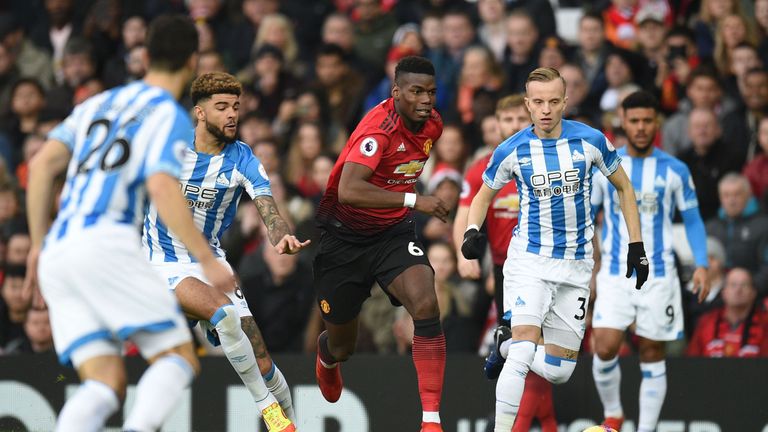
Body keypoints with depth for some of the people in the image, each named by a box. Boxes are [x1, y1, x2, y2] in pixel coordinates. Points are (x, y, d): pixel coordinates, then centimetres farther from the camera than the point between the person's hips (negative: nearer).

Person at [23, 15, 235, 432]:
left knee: (106, 382, 3)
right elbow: (161, 187, -13)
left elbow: (41, 165, 14)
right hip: (105, 242, -7)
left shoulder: (98, 103, 23)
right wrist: (207, 260, -12)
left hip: (56, 255, 7)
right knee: (179, 357, -4)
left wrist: (38, 245, 18)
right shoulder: (171, 116, 3)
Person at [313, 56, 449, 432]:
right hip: (345, 237, -4)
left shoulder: (432, 124, -2)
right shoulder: (379, 126, -26)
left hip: (393, 232, 4)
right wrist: (412, 200, -40)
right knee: (341, 347, 11)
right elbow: (348, 191, -39)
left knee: (426, 305, -25)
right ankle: (326, 358, 54)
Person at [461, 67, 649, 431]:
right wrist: (472, 231, -10)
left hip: (576, 266, 2)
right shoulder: (511, 151, -7)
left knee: (557, 371, 4)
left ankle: (507, 347, 34)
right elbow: (484, 196, 10)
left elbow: (623, 187, 8)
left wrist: (636, 246, 4)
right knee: (525, 349, -23)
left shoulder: (591, 141, -7)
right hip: (528, 261, -2)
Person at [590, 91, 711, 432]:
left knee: (652, 355, 2)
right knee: (605, 349, -13)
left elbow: (693, 220, 7)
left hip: (659, 276, 0)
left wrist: (701, 265, -5)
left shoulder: (675, 170, 1)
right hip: (614, 274, 0)